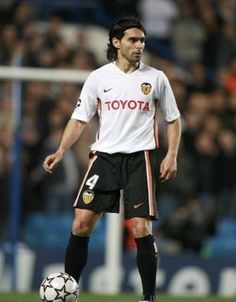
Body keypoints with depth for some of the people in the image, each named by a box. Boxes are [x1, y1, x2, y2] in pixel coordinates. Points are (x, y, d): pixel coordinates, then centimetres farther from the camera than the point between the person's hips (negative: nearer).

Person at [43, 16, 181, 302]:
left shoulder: (155, 78, 3)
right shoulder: (98, 78, 4)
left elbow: (173, 119, 12)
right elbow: (80, 118, 8)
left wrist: (171, 156, 0)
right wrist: (61, 151, -5)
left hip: (139, 158, -1)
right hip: (104, 156, 1)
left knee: (141, 228, -10)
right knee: (81, 223, -8)